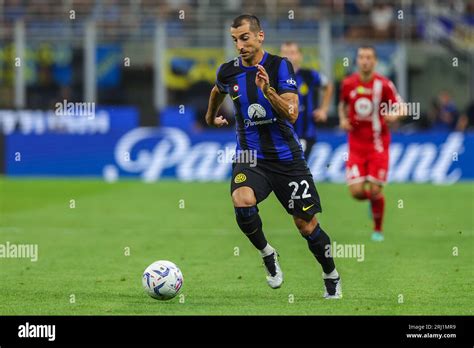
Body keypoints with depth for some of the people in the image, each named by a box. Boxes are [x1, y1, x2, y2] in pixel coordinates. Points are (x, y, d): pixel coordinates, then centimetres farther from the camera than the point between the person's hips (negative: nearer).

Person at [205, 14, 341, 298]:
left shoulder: (280, 66, -9)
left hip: (286, 157, -2)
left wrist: (268, 90, -31)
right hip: (250, 157, 2)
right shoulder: (229, 72, 1)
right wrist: (211, 117, 41)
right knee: (242, 201, -30)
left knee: (306, 224, 1)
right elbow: (218, 91, 27)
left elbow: (292, 114, -17)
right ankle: (267, 254, -5)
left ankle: (332, 277, 26)